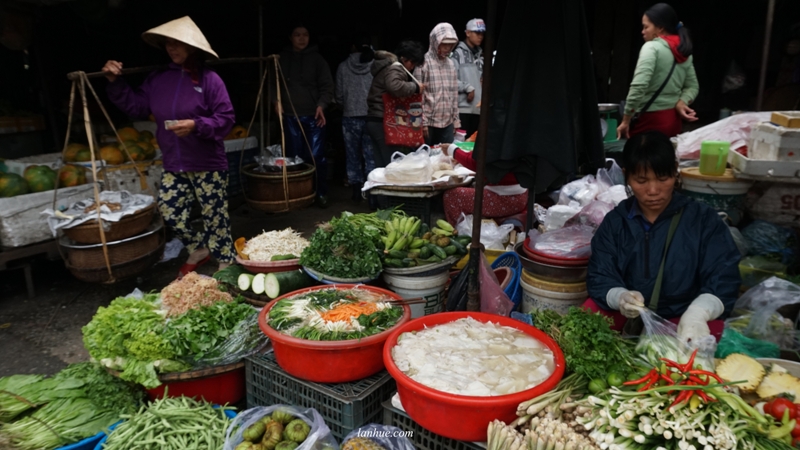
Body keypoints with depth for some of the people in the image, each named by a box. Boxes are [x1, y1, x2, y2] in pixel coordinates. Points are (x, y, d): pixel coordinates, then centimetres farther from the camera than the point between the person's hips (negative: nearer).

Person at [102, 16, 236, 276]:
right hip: (174, 165, 6)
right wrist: (115, 83, 2)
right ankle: (199, 250, 32)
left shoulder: (209, 79, -10)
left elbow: (226, 119, -14)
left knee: (215, 216, 2)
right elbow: (136, 107, 12)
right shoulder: (157, 79, 8)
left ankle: (226, 263, 18)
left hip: (208, 165, -6)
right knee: (169, 211, 10)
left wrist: (196, 125, -26)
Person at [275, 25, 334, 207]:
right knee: (294, 157, 6)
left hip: (313, 115, -2)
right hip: (290, 116, 2)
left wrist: (321, 105, -14)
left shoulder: (317, 59, 5)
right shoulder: (282, 58, 9)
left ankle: (321, 193, 8)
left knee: (316, 156, -4)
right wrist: (277, 100, -3)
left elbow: (327, 86, 1)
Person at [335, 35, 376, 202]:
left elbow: (339, 96, 4)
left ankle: (356, 191, 15)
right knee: (371, 156, 6)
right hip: (371, 116, 0)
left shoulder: (343, 67, -1)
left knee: (353, 156, 11)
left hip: (350, 117, 1)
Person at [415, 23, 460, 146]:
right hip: (429, 122, -5)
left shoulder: (451, 64, 11)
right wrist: (423, 122, -13)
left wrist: (455, 120, 11)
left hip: (447, 123, 5)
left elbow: (454, 94, 14)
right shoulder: (423, 63, -7)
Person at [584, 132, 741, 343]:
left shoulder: (704, 219, -1)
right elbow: (600, 278, 0)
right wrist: (619, 297, -26)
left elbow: (724, 280, -8)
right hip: (625, 318, 1)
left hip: (682, 319, -1)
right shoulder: (615, 221, 4)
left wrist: (697, 313, -30)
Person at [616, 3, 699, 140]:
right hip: (674, 119, 8)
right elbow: (692, 86, 13)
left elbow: (639, 86, -21)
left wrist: (625, 121, -17)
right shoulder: (684, 51, 13)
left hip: (651, 120, -8)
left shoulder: (652, 47, -11)